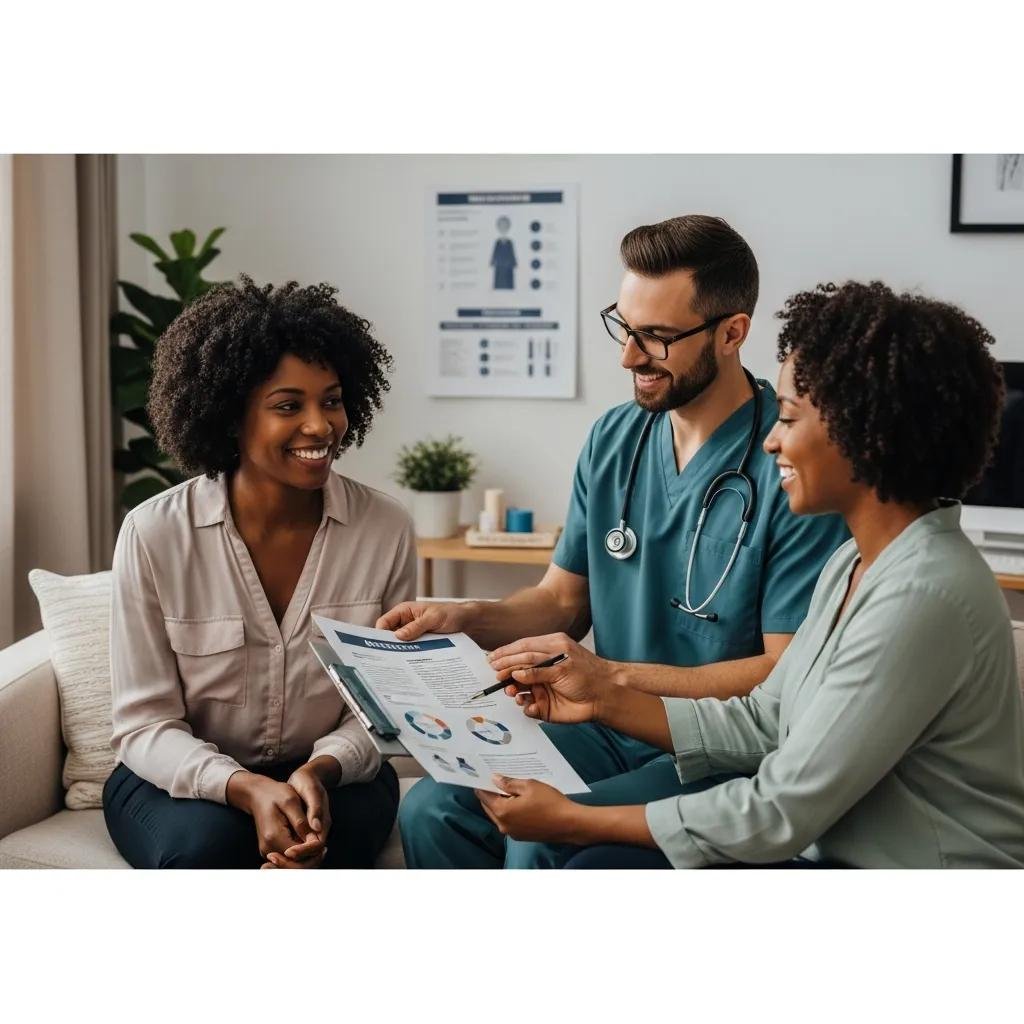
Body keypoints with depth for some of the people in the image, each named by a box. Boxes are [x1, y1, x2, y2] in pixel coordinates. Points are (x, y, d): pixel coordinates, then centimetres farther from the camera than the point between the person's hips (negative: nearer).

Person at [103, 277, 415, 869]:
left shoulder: (387, 530, -8)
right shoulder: (154, 535, -13)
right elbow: (145, 724, -10)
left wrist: (321, 771, -24)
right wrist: (246, 789, -28)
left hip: (332, 776, 1)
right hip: (185, 780, 0)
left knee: (316, 854, -33)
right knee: (206, 847, -34)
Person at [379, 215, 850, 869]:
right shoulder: (613, 439, 6)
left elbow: (789, 675, -17)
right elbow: (564, 599, 14)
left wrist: (614, 674, -24)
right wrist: (464, 618, -6)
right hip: (609, 729, 6)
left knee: (540, 840, -27)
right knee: (432, 810, -13)